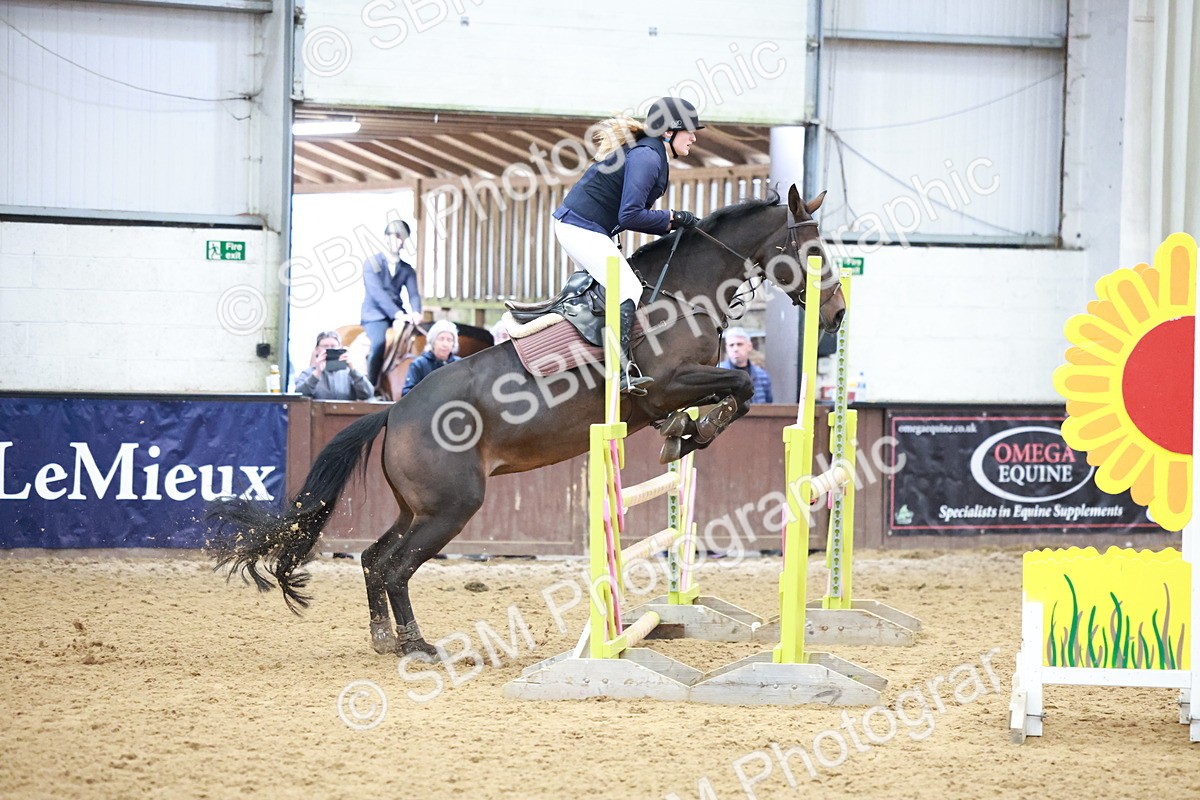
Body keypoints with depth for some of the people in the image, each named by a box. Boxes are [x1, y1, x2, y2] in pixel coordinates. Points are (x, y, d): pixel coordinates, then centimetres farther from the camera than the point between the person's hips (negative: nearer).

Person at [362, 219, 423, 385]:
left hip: (398, 314, 5)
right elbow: (377, 292, -15)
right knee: (379, 343, -32)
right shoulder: (372, 263, -2)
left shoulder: (407, 269, 13)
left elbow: (413, 294, 1)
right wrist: (397, 314, -28)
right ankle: (371, 387, -24)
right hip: (375, 315, -5)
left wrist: (415, 313, -23)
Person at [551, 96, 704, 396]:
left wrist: (674, 225, 8)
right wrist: (673, 218, -11)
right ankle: (621, 372, -27)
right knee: (629, 290, -18)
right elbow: (630, 216, -23)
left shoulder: (652, 155, 16)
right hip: (583, 229, -11)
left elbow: (634, 212, 19)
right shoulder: (646, 157, -17)